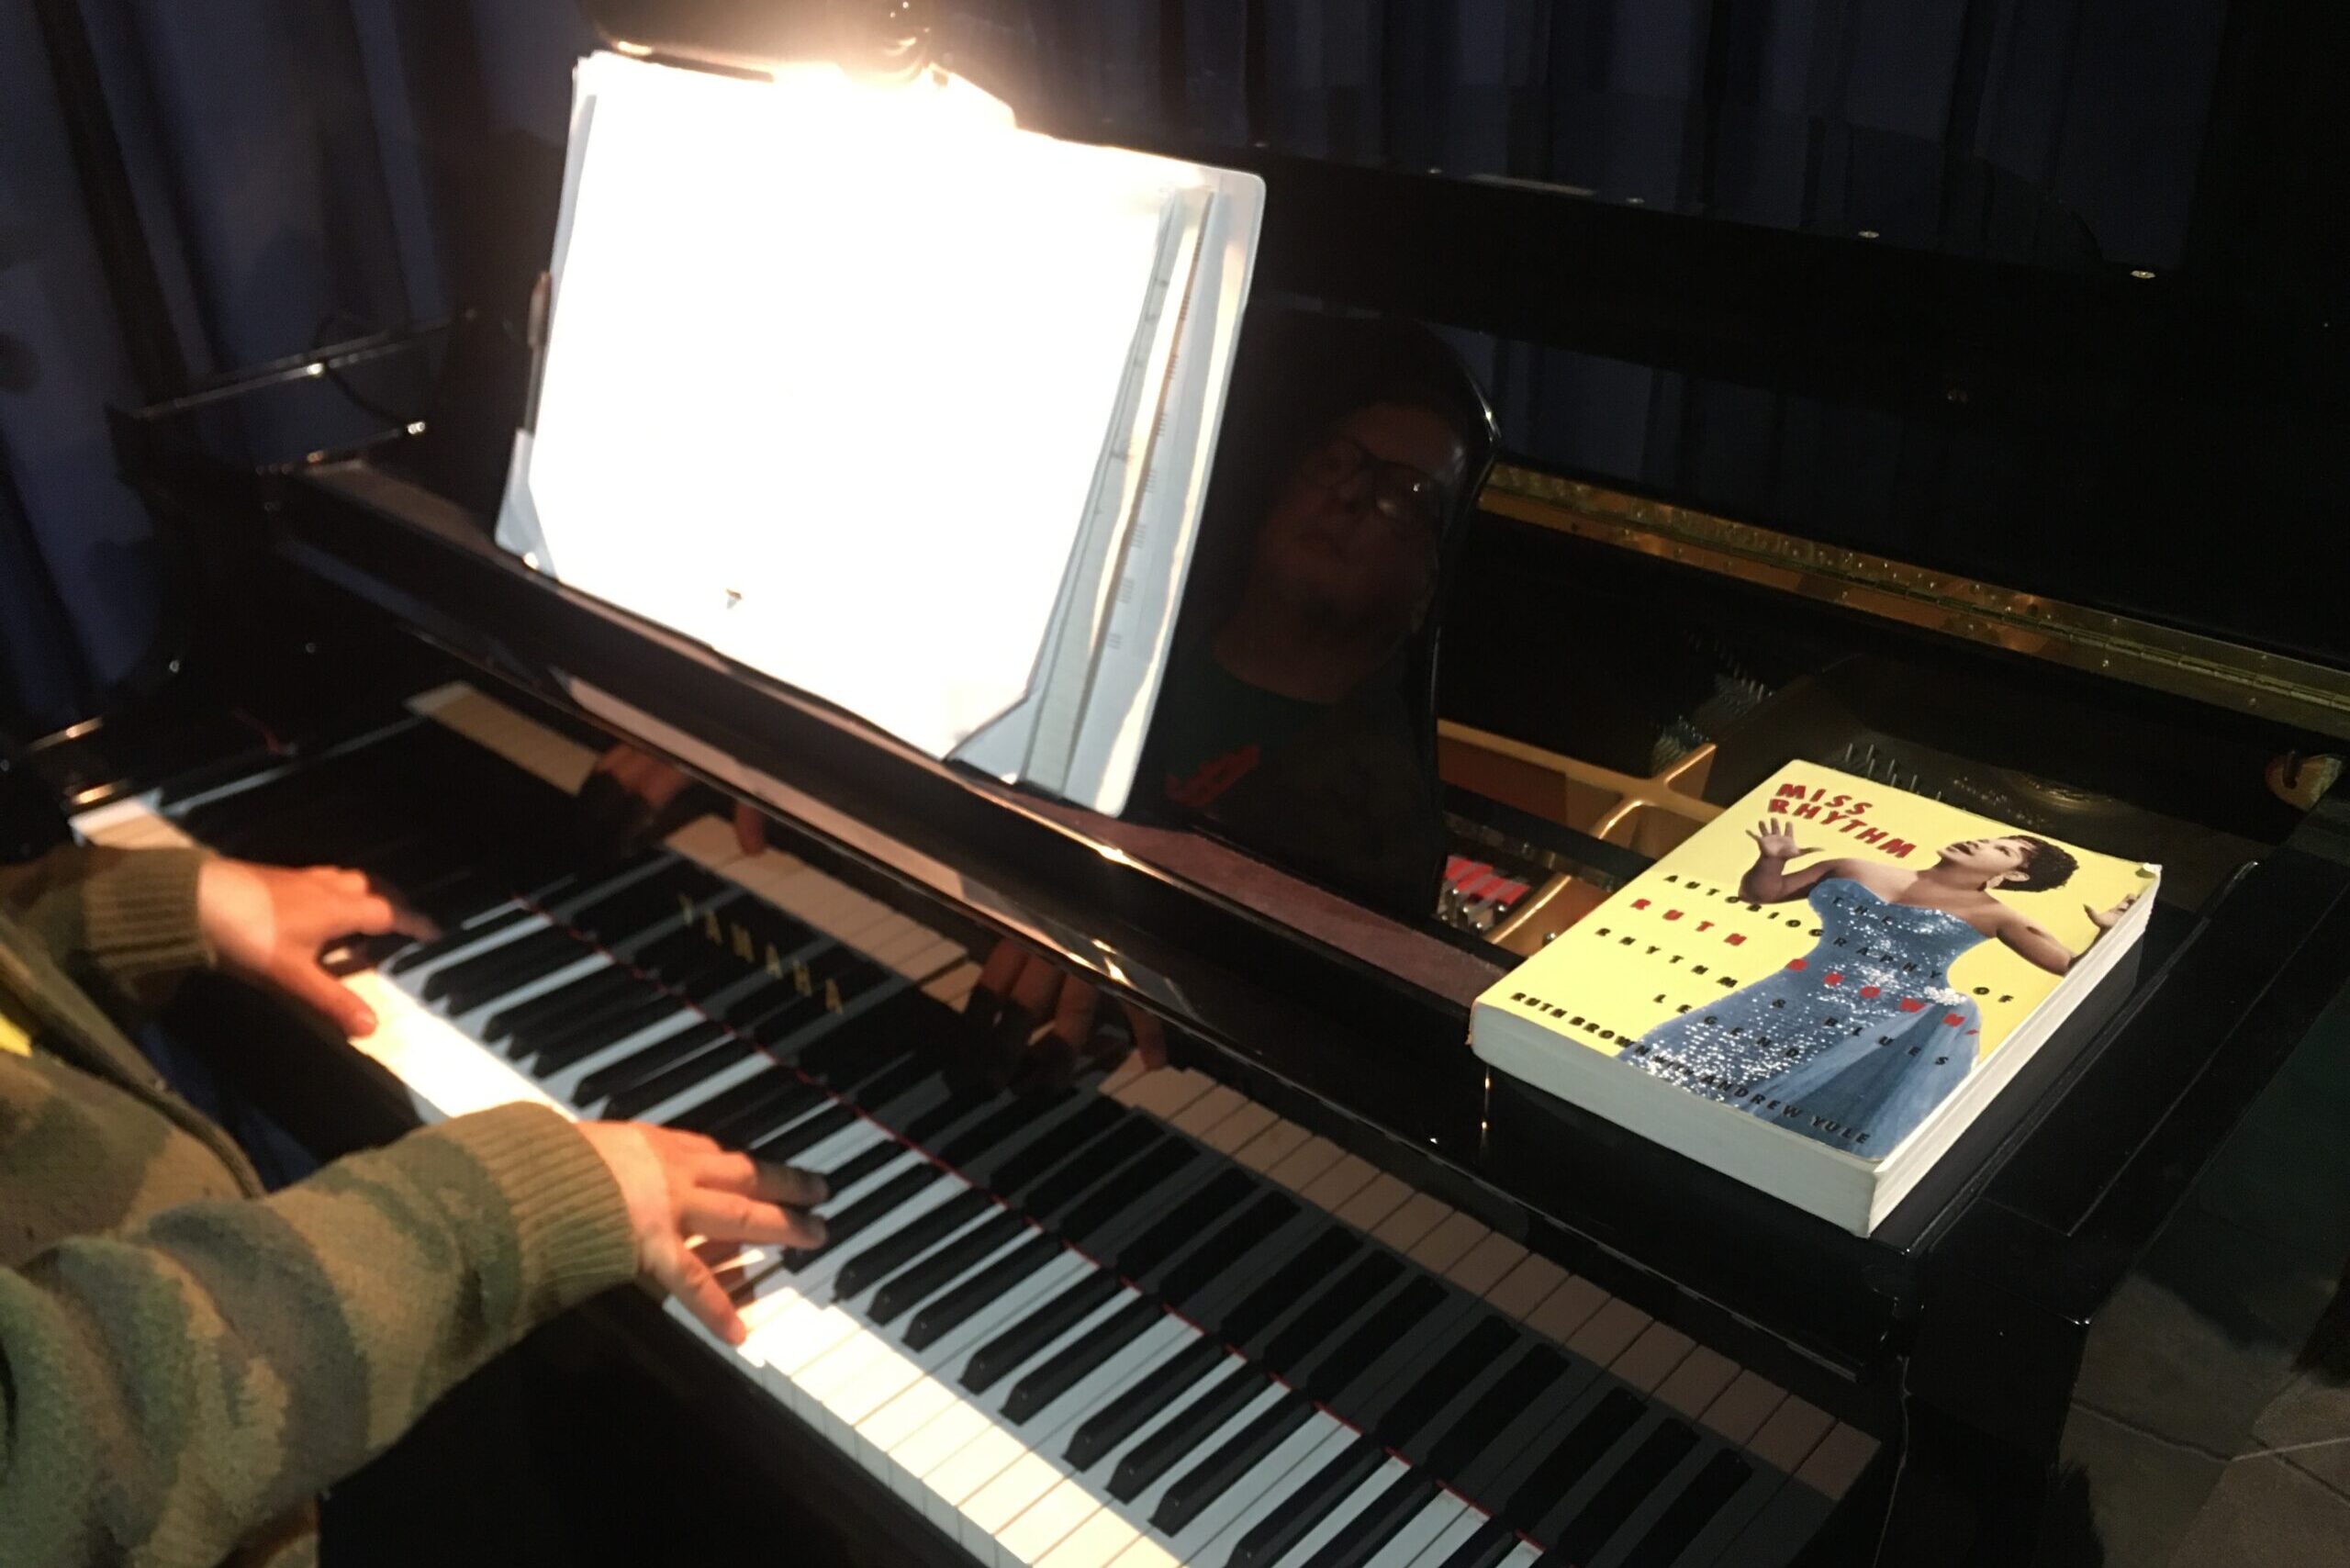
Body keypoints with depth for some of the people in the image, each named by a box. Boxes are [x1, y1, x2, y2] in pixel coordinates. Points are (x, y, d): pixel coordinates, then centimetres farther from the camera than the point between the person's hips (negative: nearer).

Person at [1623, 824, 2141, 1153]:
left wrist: (2109, 935, -12)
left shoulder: (1994, 916, 7)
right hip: (1809, 999, 3)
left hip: (1912, 1024, -3)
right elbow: (1758, 893, 20)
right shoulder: (1853, 871, 15)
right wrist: (1772, 859, 1)